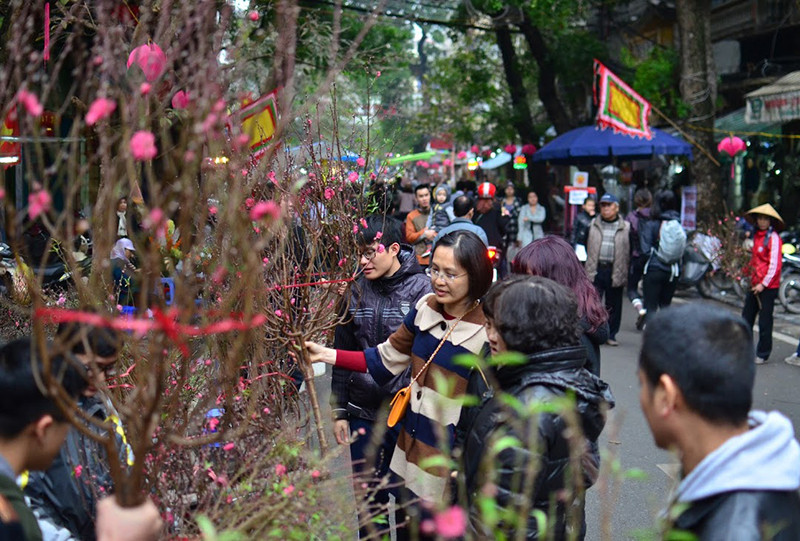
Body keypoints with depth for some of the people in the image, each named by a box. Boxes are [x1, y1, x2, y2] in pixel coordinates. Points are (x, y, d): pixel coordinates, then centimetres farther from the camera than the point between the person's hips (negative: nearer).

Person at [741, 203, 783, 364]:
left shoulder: (773, 238, -12)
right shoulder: (757, 236, 12)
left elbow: (775, 265, -15)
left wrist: (763, 284, -15)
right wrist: (752, 280, 15)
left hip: (768, 286, -8)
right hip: (755, 284, 8)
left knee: (765, 321, -1)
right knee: (746, 318, 12)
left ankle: (763, 354, 9)